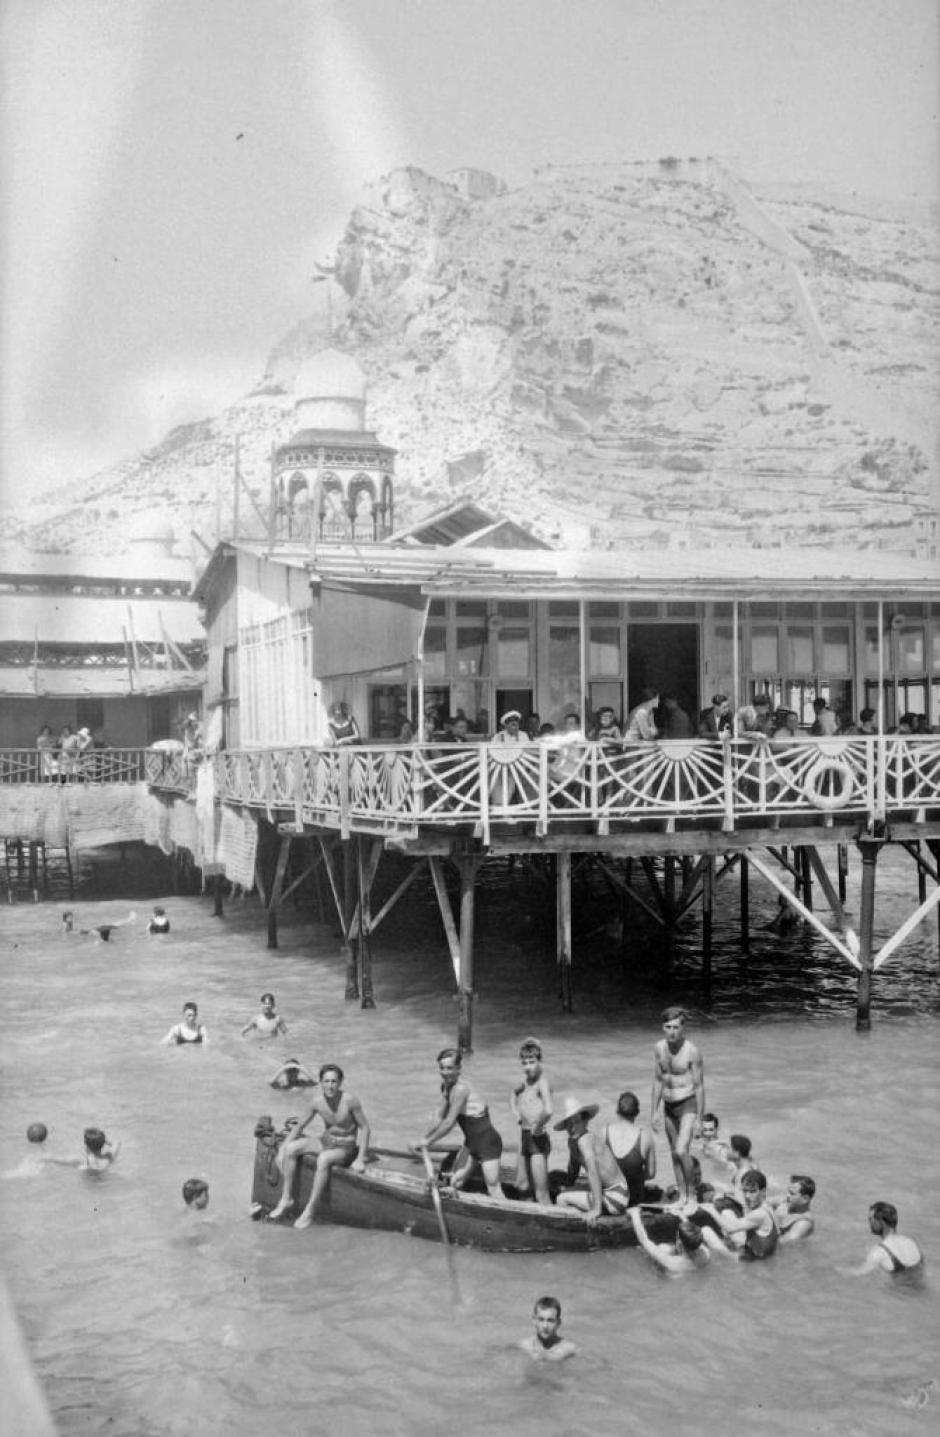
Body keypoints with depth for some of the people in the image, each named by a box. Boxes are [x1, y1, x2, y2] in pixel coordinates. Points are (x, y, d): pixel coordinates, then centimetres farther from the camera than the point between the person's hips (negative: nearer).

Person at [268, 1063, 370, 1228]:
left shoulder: (349, 1100, -23)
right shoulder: (317, 1101, -10)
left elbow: (365, 1127, -14)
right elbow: (301, 1125, 6)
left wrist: (360, 1159, -19)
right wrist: (284, 1147, 2)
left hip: (345, 1147, -5)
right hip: (326, 1140, 5)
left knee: (323, 1159, -35)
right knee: (291, 1149, -12)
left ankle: (310, 1211, -27)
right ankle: (287, 1199, -5)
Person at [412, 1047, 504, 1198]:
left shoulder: (461, 1088, -25)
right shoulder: (445, 1086, 1)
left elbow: (449, 1122, -23)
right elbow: (441, 1118, 11)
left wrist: (428, 1141, -13)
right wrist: (425, 1138, 4)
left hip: (487, 1142, -9)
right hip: (471, 1142, 9)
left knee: (494, 1189, -5)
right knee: (455, 1183, 12)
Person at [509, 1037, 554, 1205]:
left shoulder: (543, 1081, -19)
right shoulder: (527, 1078, 7)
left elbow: (548, 1111, -37)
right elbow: (513, 1093, 30)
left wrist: (538, 1126, -21)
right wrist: (515, 1110, 13)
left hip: (538, 1139, -9)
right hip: (524, 1137, 9)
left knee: (541, 1192, -8)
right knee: (522, 1187, 19)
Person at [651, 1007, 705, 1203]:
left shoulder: (692, 1051, -17)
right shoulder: (659, 1048, 0)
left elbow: (699, 1086, -11)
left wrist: (699, 1119, -11)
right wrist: (654, 1112, 9)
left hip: (688, 1105, -6)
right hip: (668, 1106, 6)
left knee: (681, 1151, -19)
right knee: (674, 1153, 12)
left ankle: (692, 1194, -2)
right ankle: (682, 1197, 24)